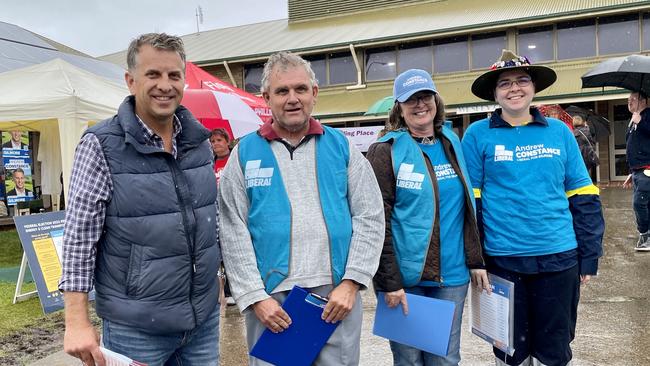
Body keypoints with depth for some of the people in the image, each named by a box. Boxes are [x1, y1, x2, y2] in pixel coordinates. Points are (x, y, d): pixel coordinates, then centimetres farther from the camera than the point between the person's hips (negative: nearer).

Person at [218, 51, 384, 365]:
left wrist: (351, 282, -5)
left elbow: (370, 216, 4)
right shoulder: (244, 153, 3)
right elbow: (233, 232, 0)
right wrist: (255, 297, -7)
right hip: (271, 298, 0)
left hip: (337, 294, 1)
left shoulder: (341, 145, 6)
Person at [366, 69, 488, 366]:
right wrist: (390, 281, -14)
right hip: (404, 277, -4)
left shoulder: (452, 143, 9)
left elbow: (467, 208, 14)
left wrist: (476, 260, 9)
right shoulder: (386, 152, -7)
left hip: (452, 275, 4)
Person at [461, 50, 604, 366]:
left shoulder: (559, 131, 5)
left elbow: (583, 197, 7)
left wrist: (589, 256, 3)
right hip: (503, 259, -2)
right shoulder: (478, 135, -2)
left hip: (559, 257, 2)